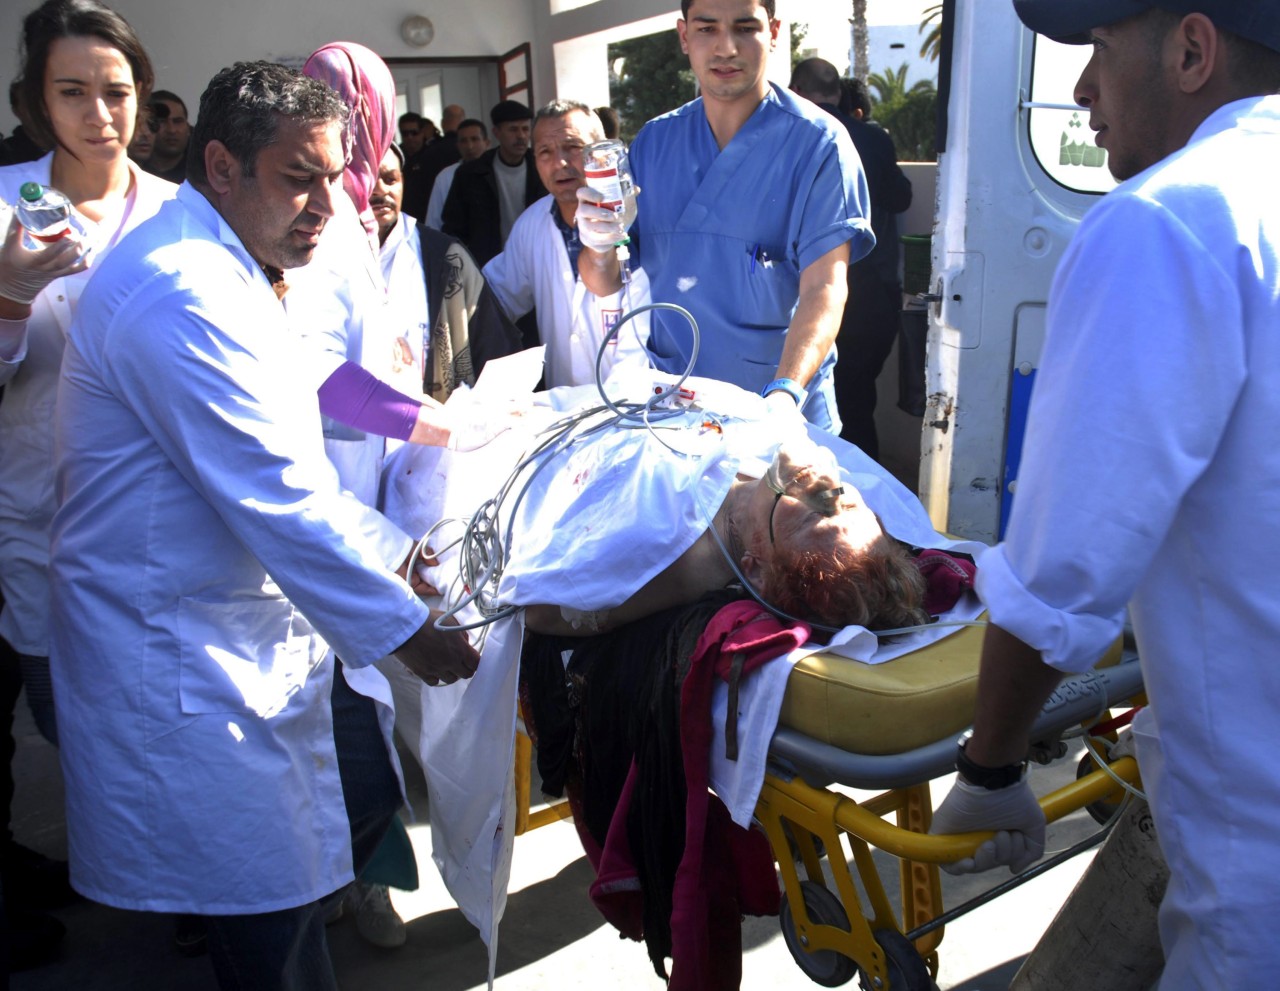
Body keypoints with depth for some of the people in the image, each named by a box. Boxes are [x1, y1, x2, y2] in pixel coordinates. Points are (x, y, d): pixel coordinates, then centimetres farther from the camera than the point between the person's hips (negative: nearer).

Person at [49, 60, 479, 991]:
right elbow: (275, 497, -26)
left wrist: (399, 555, 12)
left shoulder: (221, 272, 12)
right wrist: (404, 626, -18)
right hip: (185, 655, -10)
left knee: (367, 788, 18)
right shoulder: (181, 294, -23)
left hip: (259, 624, 10)